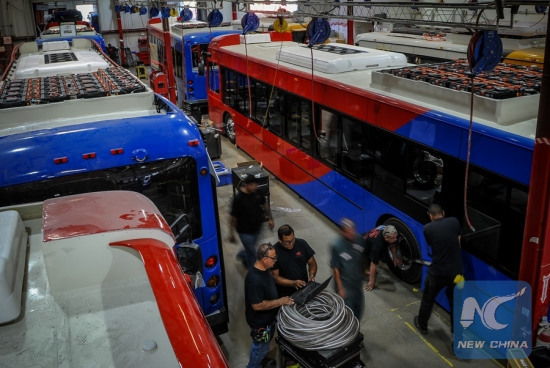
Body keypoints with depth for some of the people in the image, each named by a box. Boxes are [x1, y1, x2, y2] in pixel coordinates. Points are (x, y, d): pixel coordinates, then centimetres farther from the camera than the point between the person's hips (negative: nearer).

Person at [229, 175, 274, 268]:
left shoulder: (257, 192, -9)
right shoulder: (238, 198, -26)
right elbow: (234, 217, -19)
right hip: (245, 231, -6)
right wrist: (232, 233, -13)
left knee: (251, 248, 26)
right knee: (252, 255, 4)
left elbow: (265, 204, 10)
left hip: (257, 228, 6)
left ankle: (242, 255, 56)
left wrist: (270, 218, 13)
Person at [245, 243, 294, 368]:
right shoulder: (254, 280, -39)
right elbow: (257, 305, -33)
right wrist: (280, 302, -27)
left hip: (268, 317, 9)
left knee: (267, 341, 31)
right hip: (260, 321, -9)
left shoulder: (264, 269, -9)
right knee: (260, 347, 16)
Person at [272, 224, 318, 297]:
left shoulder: (302, 243, -1)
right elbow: (275, 276, -8)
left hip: (304, 288, 3)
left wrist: (311, 276, -8)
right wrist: (293, 283, -19)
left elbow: (312, 263, 10)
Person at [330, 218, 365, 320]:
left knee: (358, 308, 20)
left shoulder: (359, 240, -10)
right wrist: (340, 288, -13)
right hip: (345, 284, -5)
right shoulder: (336, 246, -23)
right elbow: (335, 268, -16)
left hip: (358, 281, 6)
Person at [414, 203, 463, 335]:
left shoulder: (427, 228, -7)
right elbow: (458, 243, 9)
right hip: (456, 271, 2)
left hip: (437, 272, -2)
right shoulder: (454, 222, -2)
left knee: (428, 299, 22)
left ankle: (422, 325, 39)